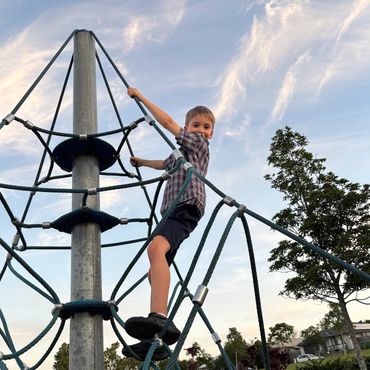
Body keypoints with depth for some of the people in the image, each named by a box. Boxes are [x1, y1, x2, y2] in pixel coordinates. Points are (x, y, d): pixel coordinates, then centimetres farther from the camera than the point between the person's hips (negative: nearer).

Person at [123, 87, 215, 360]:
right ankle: (155, 338, 2)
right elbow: (165, 164, 55)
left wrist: (141, 97, 15)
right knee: (155, 271, 4)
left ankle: (160, 318, -53)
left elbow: (167, 122, 6)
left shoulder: (199, 143, 10)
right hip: (173, 210, 10)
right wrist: (141, 162, 67)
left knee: (156, 248, -37)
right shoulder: (181, 152, 33)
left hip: (186, 207, -10)